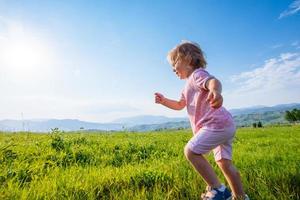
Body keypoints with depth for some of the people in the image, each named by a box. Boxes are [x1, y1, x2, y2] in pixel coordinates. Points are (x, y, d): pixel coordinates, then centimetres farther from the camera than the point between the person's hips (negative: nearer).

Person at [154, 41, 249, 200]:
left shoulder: (197, 74, -7)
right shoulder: (189, 84, 24)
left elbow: (214, 81, -31)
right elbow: (180, 105, 29)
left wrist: (215, 91, -55)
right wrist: (164, 101, 14)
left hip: (216, 124, -11)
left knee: (190, 151, -14)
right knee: (224, 163, 16)